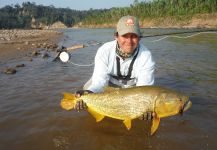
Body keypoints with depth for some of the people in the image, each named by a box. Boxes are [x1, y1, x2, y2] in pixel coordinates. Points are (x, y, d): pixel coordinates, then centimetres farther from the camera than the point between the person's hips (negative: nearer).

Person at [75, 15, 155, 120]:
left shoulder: (146, 56, -28)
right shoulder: (104, 51, -27)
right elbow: (100, 81, -32)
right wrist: (89, 92, -56)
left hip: (132, 90, 1)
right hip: (109, 87, 0)